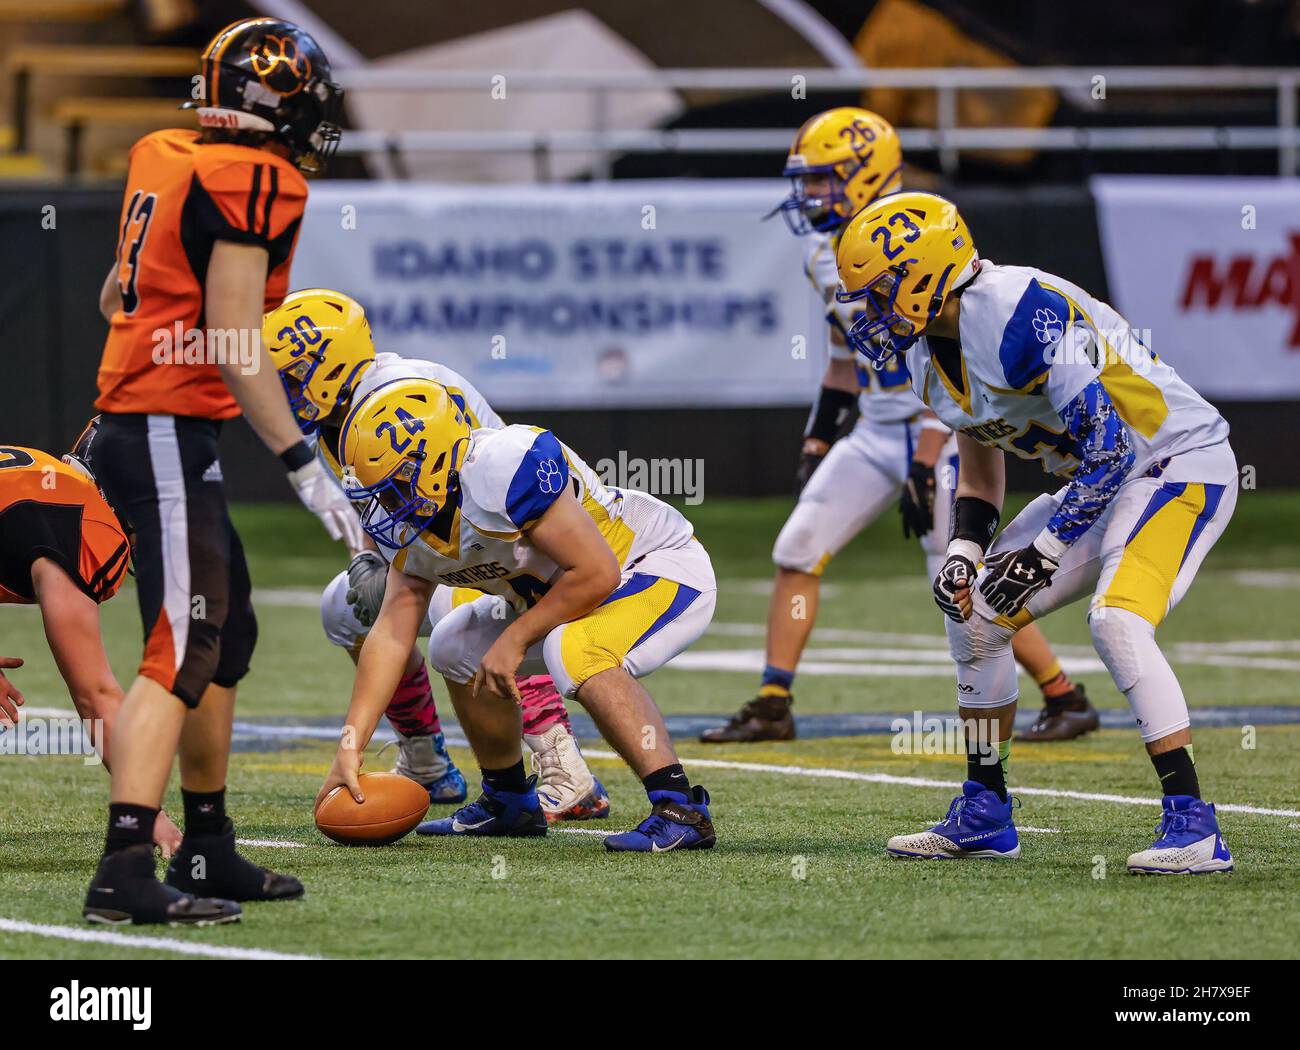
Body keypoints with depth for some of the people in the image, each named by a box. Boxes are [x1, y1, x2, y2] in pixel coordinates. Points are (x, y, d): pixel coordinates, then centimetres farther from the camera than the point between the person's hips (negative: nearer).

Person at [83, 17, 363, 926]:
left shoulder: (166, 160, 11)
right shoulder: (257, 183, -14)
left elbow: (117, 295, 22)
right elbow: (234, 346, -18)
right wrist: (304, 467, -16)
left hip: (133, 425, 9)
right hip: (171, 433, -9)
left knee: (228, 635, 18)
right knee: (182, 653, -12)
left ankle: (209, 851, 24)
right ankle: (125, 871, -19)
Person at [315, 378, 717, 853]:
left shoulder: (505, 469, -34)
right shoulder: (415, 521, -6)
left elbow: (596, 573, -30)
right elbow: (392, 632, -2)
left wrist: (516, 638, -20)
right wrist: (349, 749, -7)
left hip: (668, 570, -10)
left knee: (574, 652, -35)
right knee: (457, 648, 13)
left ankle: (680, 810, -32)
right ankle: (508, 802, 28)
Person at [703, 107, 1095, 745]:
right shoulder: (828, 253, 8)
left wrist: (924, 467, -24)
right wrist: (816, 444, 18)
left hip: (933, 433, -8)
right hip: (873, 433, 9)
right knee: (797, 552, 2)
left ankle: (1066, 701, 7)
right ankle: (772, 708, 9)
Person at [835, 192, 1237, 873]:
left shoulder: (1021, 313, -28)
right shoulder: (931, 356, 3)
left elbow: (1110, 446, -28)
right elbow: (980, 476, 16)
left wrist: (1041, 555, -24)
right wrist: (963, 554, -3)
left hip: (1179, 460, -10)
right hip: (1098, 481, 10)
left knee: (1117, 621, -29)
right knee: (976, 615, 7)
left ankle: (1193, 827, -26)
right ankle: (983, 817, 20)